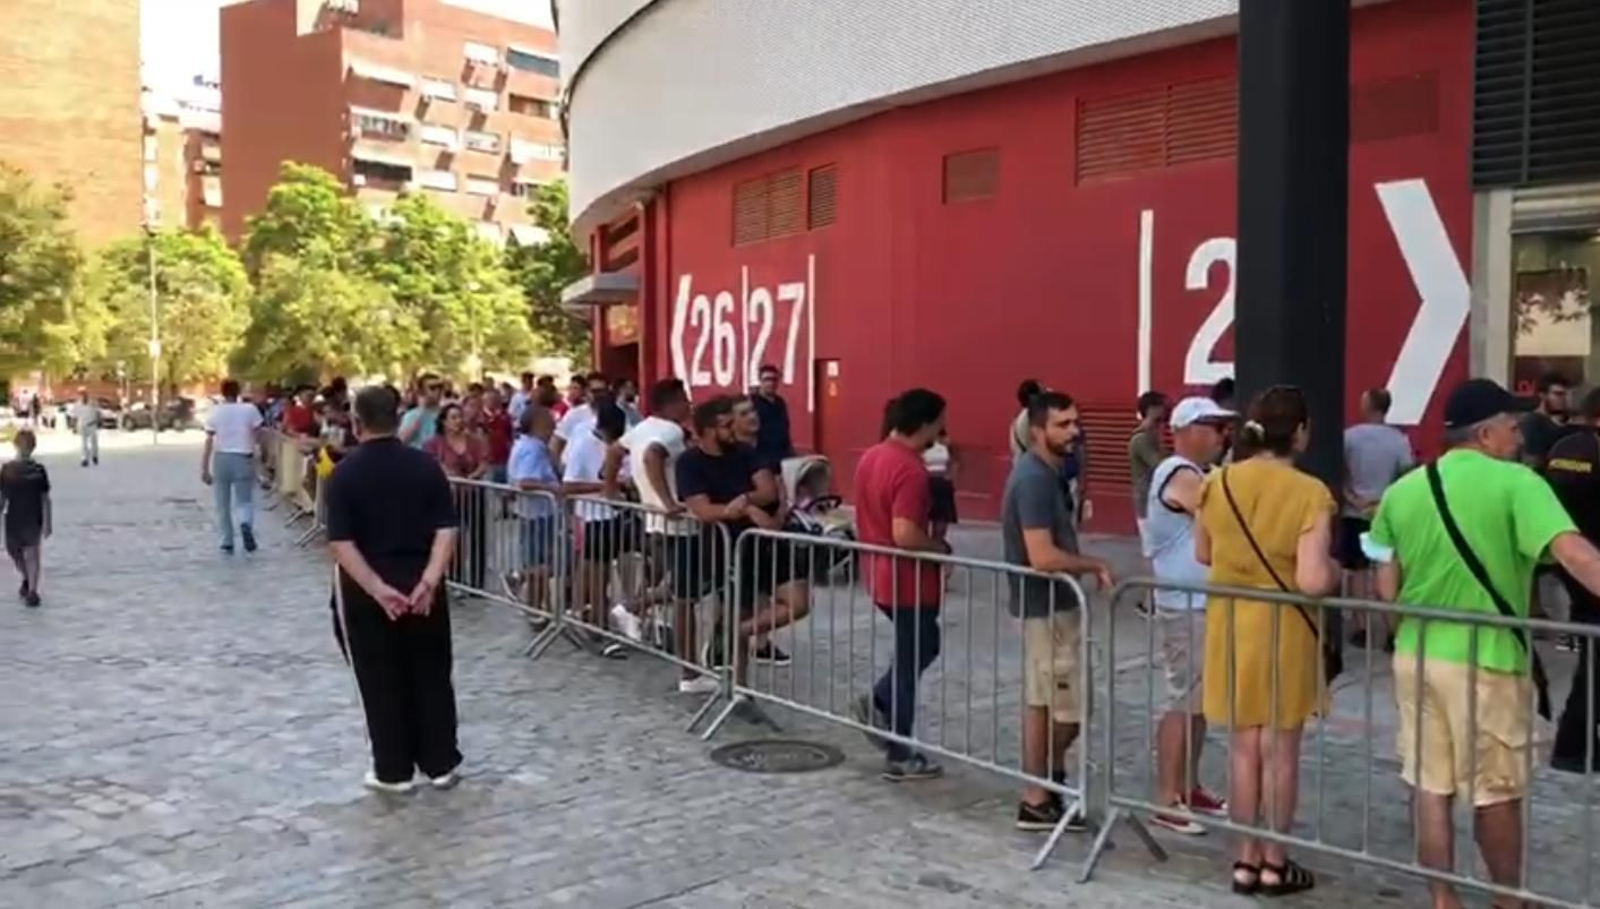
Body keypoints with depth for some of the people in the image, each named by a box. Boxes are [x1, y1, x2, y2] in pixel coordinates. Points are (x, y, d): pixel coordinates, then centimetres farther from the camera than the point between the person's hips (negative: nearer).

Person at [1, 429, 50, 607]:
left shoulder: (39, 470, -6)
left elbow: (45, 498, -3)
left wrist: (47, 522, -5)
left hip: (34, 519, -3)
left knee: (32, 554, -5)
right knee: (14, 553, 14)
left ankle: (32, 591, 0)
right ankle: (27, 579, 40)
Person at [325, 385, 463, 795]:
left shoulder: (344, 473, -8)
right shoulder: (426, 465, -2)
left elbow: (341, 543, -16)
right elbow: (446, 531, -9)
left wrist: (376, 588, -18)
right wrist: (428, 580, -14)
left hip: (367, 589, -2)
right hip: (420, 585, 2)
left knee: (381, 683, 9)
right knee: (432, 677, 13)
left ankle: (393, 771, 17)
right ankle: (441, 764, 19)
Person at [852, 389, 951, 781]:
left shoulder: (870, 457, 6)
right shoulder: (911, 469, -23)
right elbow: (905, 535, -30)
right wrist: (940, 548, -13)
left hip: (878, 574, 9)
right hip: (908, 581, -9)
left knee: (921, 647, 25)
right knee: (911, 660, 4)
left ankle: (878, 704, 18)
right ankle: (900, 757, 14)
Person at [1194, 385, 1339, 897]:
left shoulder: (1218, 483, -3)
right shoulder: (1309, 493, -17)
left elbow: (1203, 554, 9)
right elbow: (1313, 581, -23)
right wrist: (1337, 571, -2)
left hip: (1231, 629, 4)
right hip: (1284, 632, -4)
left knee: (1243, 749, 13)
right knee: (1279, 751, 9)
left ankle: (1245, 859, 21)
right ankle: (1275, 863, 20)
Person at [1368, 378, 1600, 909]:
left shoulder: (1402, 492, 3)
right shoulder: (1515, 483, -11)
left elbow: (1386, 590, 7)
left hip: (1415, 656, 4)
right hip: (1486, 660, -4)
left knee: (1429, 788, 12)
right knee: (1496, 792, 13)